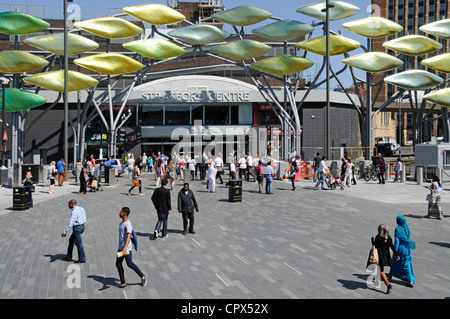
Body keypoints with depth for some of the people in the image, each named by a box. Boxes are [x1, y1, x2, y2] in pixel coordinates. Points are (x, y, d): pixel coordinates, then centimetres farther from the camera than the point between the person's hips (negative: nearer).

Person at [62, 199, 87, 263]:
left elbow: (70, 223, -23)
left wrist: (65, 232, -20)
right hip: (82, 226, 10)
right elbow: (85, 219, 17)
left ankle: (82, 259, 7)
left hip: (77, 228, -10)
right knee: (71, 240, 19)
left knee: (78, 243, 0)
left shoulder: (74, 211, -19)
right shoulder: (81, 208, 10)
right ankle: (68, 257, 25)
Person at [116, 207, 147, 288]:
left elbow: (128, 237, -26)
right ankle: (123, 283, 11)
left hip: (127, 248, -9)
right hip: (120, 248, 9)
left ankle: (142, 276, 11)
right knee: (118, 264, 4)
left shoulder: (128, 225, -16)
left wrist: (125, 248, -37)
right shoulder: (121, 224, 14)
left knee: (129, 264, -9)